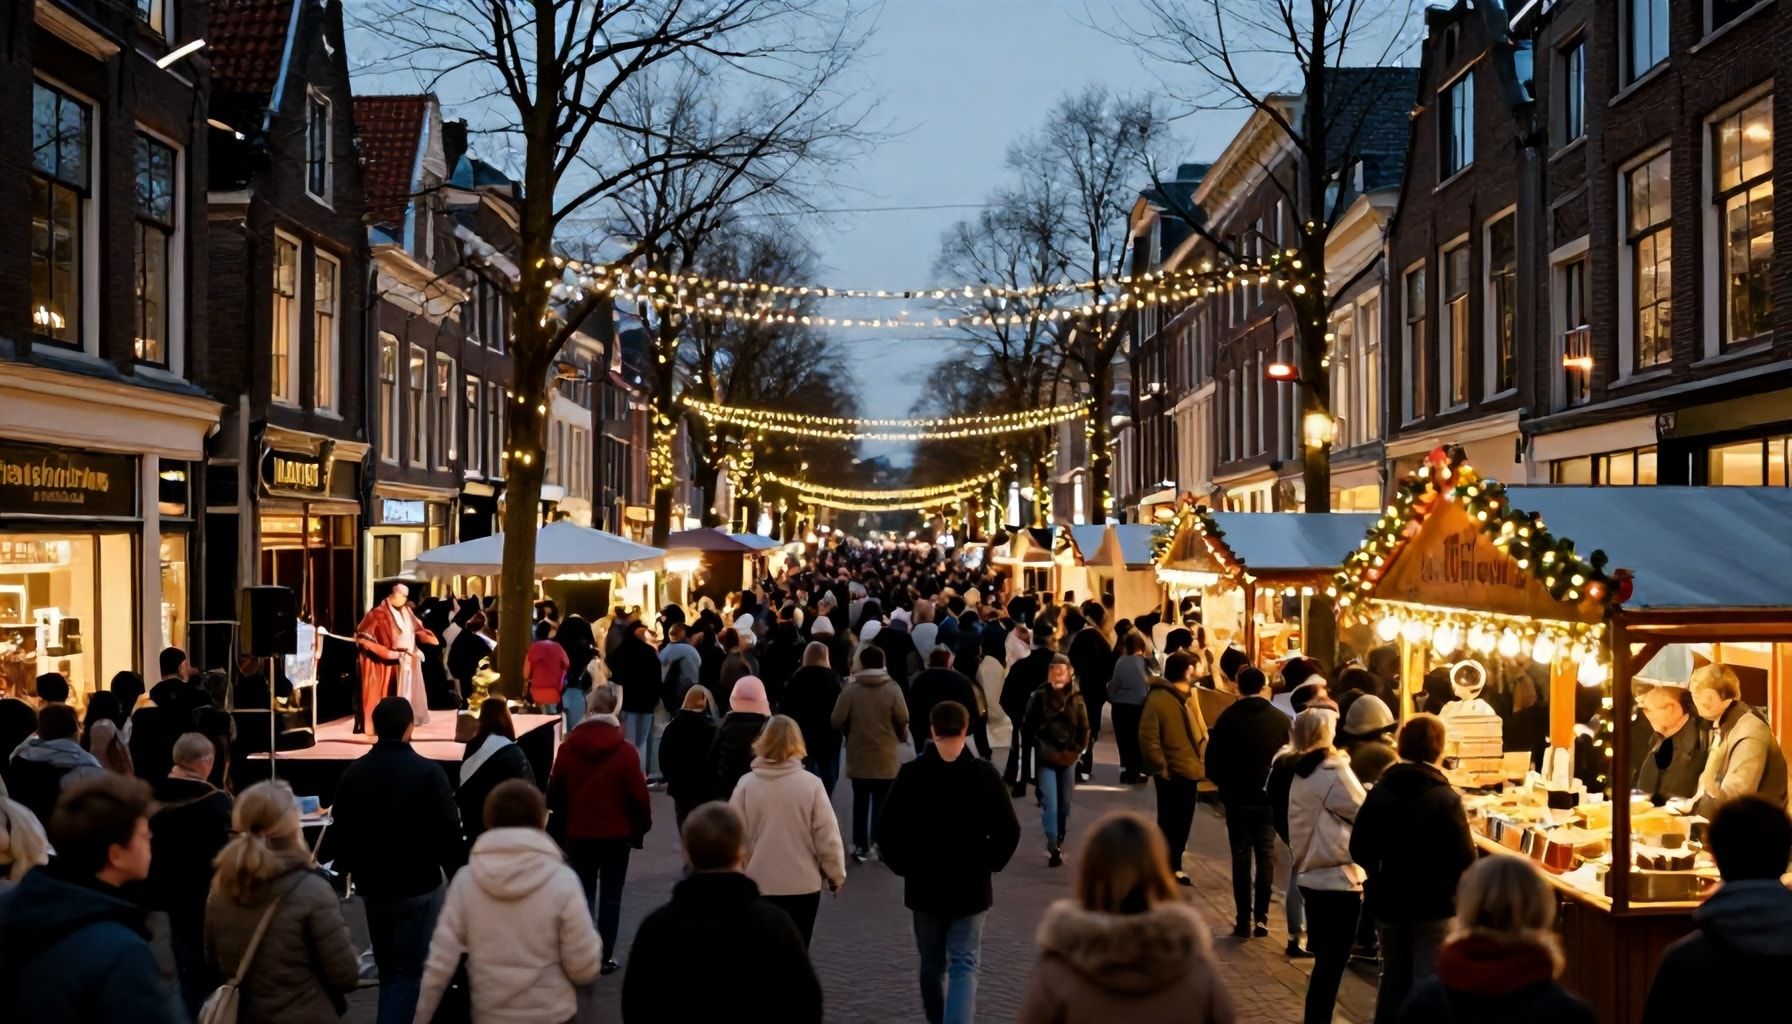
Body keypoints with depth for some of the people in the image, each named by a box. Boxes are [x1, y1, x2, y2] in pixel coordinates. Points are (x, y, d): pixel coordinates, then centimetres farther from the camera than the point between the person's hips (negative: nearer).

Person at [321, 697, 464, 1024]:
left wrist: (351, 869, 25)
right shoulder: (427, 772, -16)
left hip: (371, 887, 5)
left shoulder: (354, 772, 0)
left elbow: (340, 831, 8)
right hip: (418, 887, -5)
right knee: (409, 973, 0)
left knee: (387, 970, 19)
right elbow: (449, 833, -14)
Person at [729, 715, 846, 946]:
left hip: (758, 885, 1)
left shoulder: (747, 784, -8)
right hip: (803, 885, -1)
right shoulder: (810, 784, -10)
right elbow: (827, 836, -8)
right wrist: (836, 875, 7)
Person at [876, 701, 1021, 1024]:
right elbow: (1008, 831, -10)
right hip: (971, 887, -1)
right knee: (963, 965, 2)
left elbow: (887, 830, -9)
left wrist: (904, 866, 5)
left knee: (933, 964, 18)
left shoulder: (911, 773, -9)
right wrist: (990, 864, 4)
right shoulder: (984, 774, -9)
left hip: (924, 885, 1)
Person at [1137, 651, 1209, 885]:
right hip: (1172, 771, -8)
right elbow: (1148, 738, -19)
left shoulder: (1187, 694, 10)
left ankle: (1173, 865, 29)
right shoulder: (1157, 699, -17)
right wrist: (1160, 767, -17)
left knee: (1183, 821, 16)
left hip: (1189, 768, 8)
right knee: (1169, 821, 1)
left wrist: (1200, 761, 11)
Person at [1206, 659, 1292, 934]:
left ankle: (1244, 919, 3)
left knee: (1241, 856, 6)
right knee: (1266, 854, 11)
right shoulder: (1281, 720, -5)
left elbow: (1212, 763, -5)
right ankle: (1261, 917, 7)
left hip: (1237, 798, 0)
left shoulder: (1226, 719, -6)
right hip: (1270, 798, 1)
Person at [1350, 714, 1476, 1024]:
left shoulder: (1378, 794, -4)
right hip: (1436, 908, -4)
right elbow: (1466, 862, -17)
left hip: (1388, 905, 4)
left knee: (1394, 980, 19)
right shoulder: (1446, 800, -17)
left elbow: (1359, 852, -1)